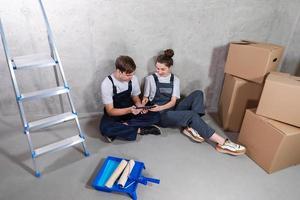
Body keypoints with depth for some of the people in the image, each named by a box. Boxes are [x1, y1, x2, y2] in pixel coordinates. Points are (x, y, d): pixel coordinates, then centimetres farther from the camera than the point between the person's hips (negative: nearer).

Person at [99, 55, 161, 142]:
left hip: (130, 110, 4)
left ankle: (124, 125, -19)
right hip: (114, 114, -3)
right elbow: (110, 111, -20)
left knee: (155, 115, -18)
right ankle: (139, 129, -20)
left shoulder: (133, 79, -12)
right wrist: (129, 110, -37)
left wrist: (141, 107, -21)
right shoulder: (107, 83, -22)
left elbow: (136, 98, 3)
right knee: (105, 129, -36)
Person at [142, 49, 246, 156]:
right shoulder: (150, 79, 0)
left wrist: (161, 107, -22)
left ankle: (190, 127, -27)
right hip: (160, 115, -4)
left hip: (172, 110, 5)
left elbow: (173, 101, -2)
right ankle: (222, 142, -27)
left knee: (198, 94, -15)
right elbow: (145, 98, 4)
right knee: (193, 115, -29)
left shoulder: (175, 80, 6)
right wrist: (143, 104, -21)